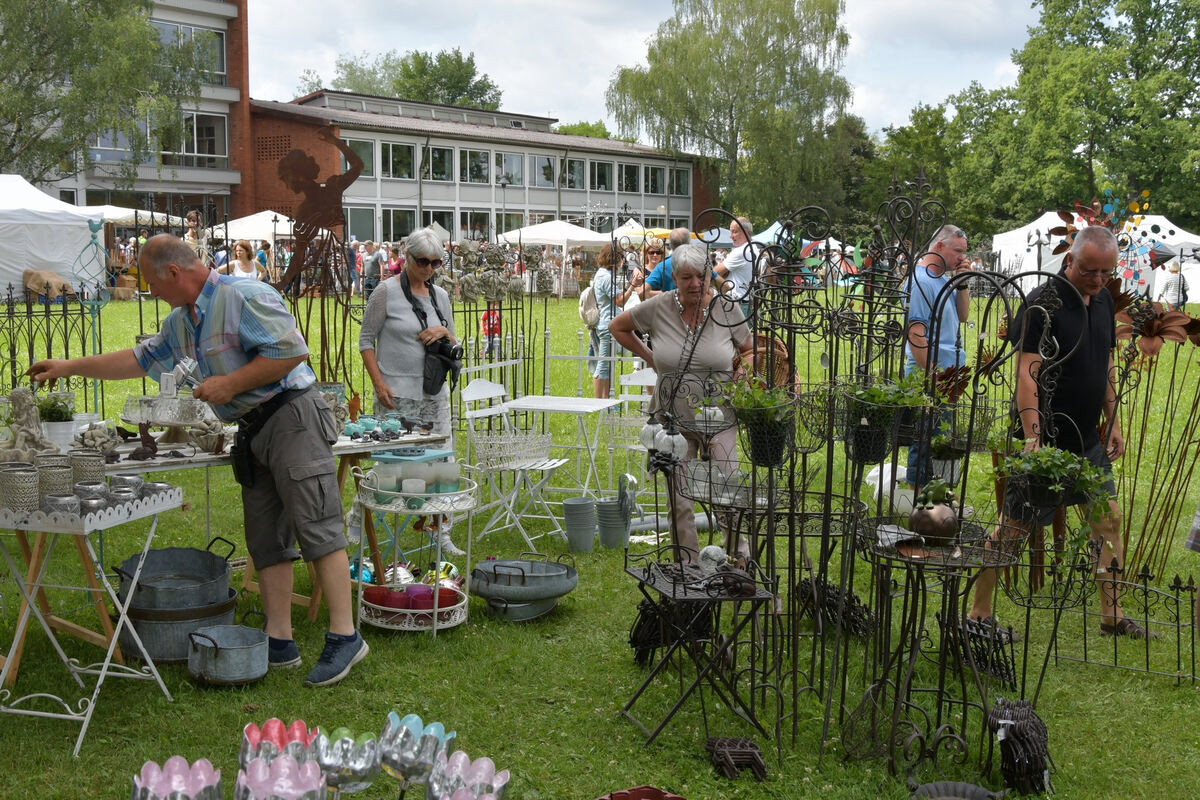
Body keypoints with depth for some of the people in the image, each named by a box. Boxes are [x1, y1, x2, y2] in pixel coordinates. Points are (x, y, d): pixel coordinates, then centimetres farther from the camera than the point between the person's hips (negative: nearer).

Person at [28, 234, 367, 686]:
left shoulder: (245, 297, -13)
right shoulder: (182, 322, 18)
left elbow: (292, 351, -20)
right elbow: (139, 359, 30)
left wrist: (230, 384, -15)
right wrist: (68, 368, 29)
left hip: (291, 419, -10)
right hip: (253, 432, 10)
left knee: (317, 528, -11)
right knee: (266, 541, 8)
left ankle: (344, 637, -10)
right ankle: (279, 643, 12)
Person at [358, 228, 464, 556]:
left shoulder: (440, 295, 12)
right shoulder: (387, 292, -4)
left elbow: (453, 348, 19)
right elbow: (366, 340, -3)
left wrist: (443, 332, -4)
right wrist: (379, 383, -12)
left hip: (434, 393, 5)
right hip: (397, 394, -5)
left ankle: (442, 536, 14)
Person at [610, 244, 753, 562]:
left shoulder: (727, 309, -6)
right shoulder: (659, 307, -6)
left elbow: (749, 352, 12)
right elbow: (618, 326, 12)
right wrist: (648, 356, 6)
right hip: (673, 418, 1)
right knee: (680, 502, 7)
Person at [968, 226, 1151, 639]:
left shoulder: (1103, 300, 9)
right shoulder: (1042, 304, -16)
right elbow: (1026, 373, -22)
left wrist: (1113, 422, 15)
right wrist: (1032, 439, -29)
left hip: (1088, 440, 8)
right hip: (1047, 439, -8)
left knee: (1109, 520, 11)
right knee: (1014, 527, -1)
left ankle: (1112, 616, 22)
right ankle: (979, 614, 9)